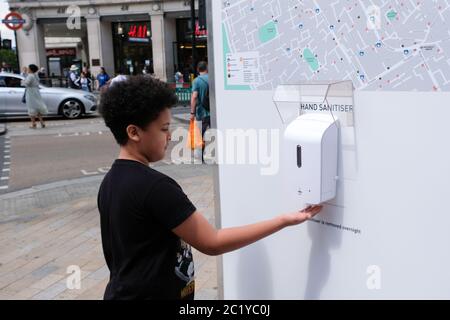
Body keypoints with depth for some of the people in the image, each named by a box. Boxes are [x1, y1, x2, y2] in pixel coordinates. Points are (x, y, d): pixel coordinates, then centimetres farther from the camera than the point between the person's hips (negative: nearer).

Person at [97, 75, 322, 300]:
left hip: (123, 291, 9)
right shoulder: (154, 186, -26)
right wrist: (284, 221, -21)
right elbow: (212, 243, -24)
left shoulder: (110, 183, 1)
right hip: (153, 294, -9)